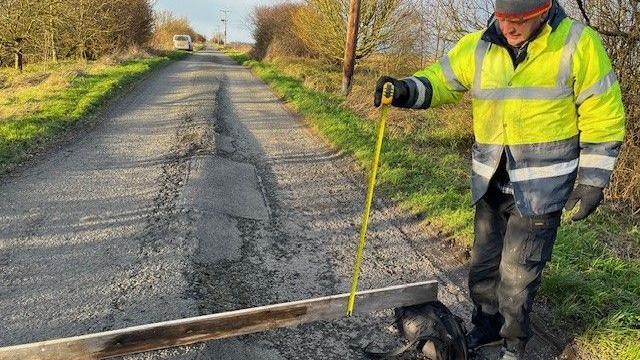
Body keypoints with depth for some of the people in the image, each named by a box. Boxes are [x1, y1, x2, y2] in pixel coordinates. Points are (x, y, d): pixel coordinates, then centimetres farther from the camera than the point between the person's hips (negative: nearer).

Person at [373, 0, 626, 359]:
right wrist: (405, 90, -20)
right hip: (492, 181, 4)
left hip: (542, 184, -4)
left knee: (518, 271, 3)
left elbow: (603, 115, -7)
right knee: (484, 261, 16)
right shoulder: (477, 47, -2)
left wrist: (592, 180, -8)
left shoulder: (578, 43, -11)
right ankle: (486, 325, 40)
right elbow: (440, 81, 3)